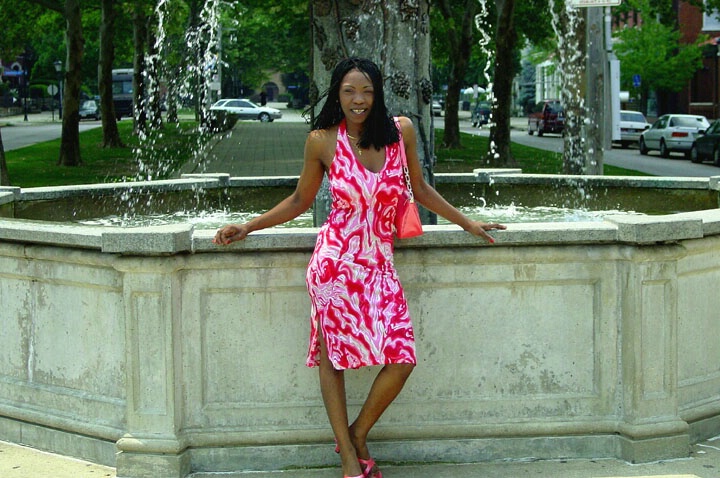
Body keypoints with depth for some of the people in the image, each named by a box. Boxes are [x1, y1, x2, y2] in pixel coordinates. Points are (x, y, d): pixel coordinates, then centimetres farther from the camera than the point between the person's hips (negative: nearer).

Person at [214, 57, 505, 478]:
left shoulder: (401, 131, 2)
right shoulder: (323, 141, -4)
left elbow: (420, 189, 17)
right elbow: (301, 200, 10)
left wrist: (468, 224, 22)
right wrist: (247, 227, 6)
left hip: (379, 265, 2)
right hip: (336, 261, -2)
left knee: (402, 360, -6)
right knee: (331, 355, 1)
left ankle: (358, 436, 17)